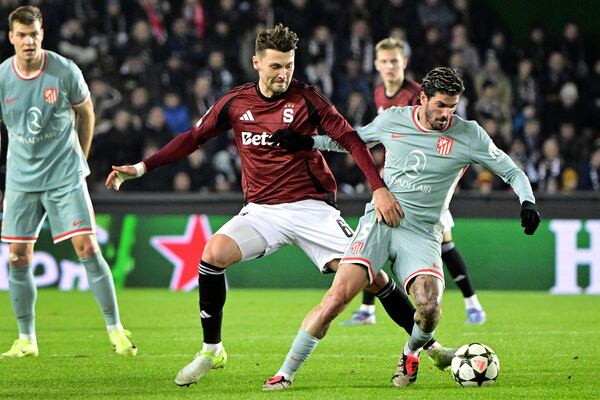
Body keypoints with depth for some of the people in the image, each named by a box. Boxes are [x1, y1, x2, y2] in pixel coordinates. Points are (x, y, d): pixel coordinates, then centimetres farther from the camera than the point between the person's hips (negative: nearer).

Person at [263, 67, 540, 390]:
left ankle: (411, 352, 12)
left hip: (421, 233, 0)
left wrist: (527, 202, -12)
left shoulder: (468, 135, -2)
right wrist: (309, 142, 13)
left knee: (429, 308, -25)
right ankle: (286, 372, -9)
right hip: (380, 218, 0)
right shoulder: (392, 120, 4)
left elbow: (512, 172, 6)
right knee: (337, 296, -19)